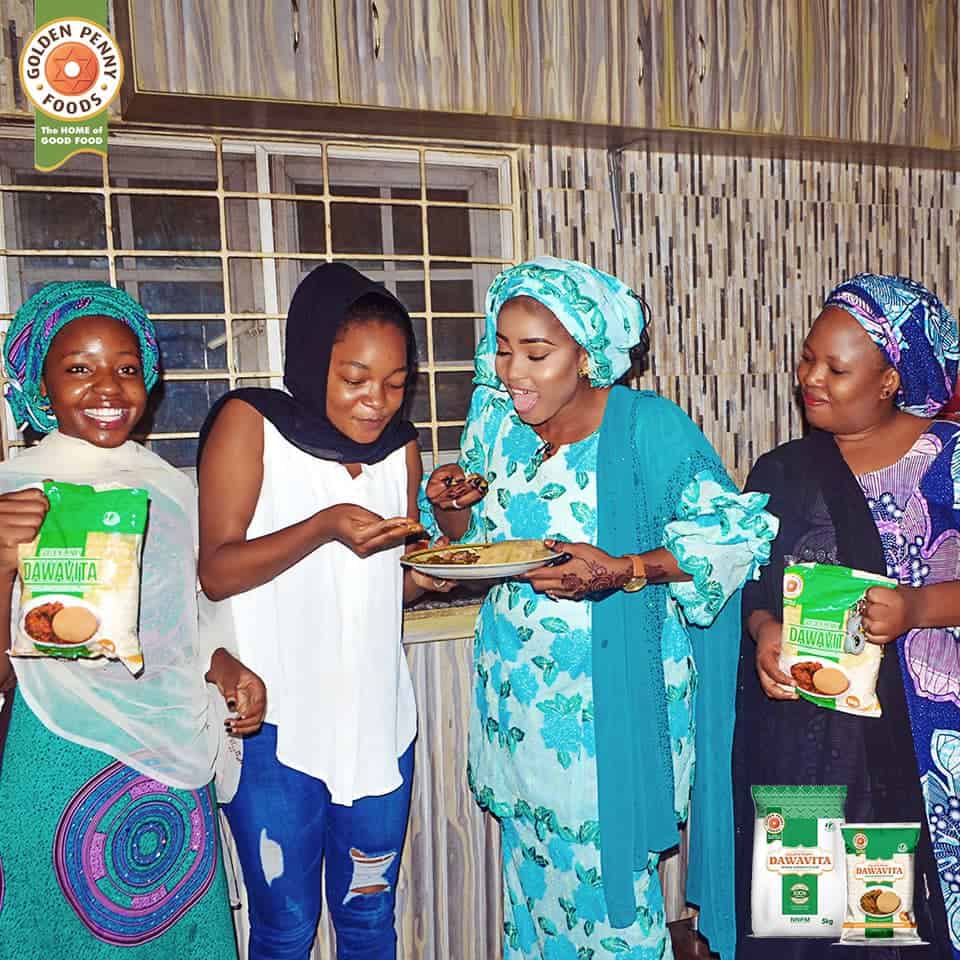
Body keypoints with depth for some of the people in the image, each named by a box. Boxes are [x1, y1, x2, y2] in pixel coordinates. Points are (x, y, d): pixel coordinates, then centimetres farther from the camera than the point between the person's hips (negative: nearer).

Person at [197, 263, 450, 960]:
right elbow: (217, 571, -13)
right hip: (277, 723, -4)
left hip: (378, 722, 4)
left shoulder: (399, 445, 8)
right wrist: (325, 527, -26)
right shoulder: (250, 422, -7)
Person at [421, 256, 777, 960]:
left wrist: (621, 572, -28)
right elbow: (468, 545, 11)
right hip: (518, 698, 5)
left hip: (609, 707, -4)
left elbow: (735, 532, -16)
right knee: (530, 867, 18)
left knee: (607, 873, 7)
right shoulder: (495, 422, 1)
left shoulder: (648, 427, -15)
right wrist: (450, 507, -12)